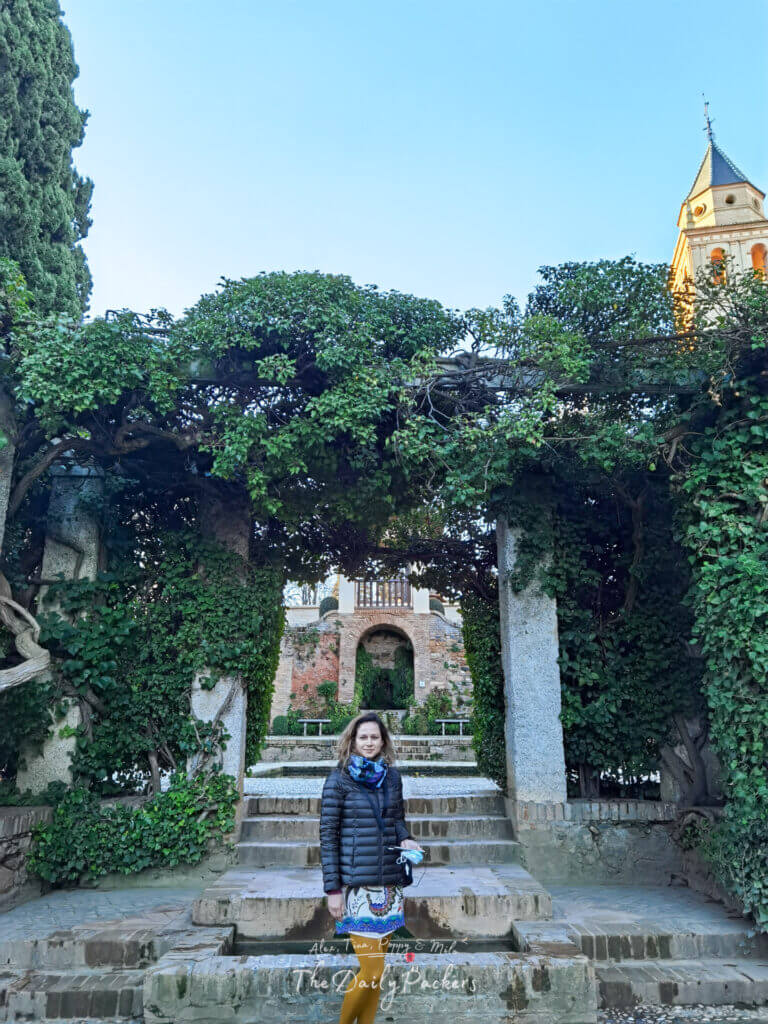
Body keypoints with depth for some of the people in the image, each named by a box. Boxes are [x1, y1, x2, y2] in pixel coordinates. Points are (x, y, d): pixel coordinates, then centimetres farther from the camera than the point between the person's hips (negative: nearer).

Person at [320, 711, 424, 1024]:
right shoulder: (338, 779, -6)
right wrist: (332, 889, -9)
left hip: (389, 882, 5)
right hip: (356, 884, -4)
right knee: (371, 971, -4)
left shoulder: (392, 777, 7)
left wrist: (406, 839, -6)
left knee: (376, 968, 12)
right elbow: (327, 835, -5)